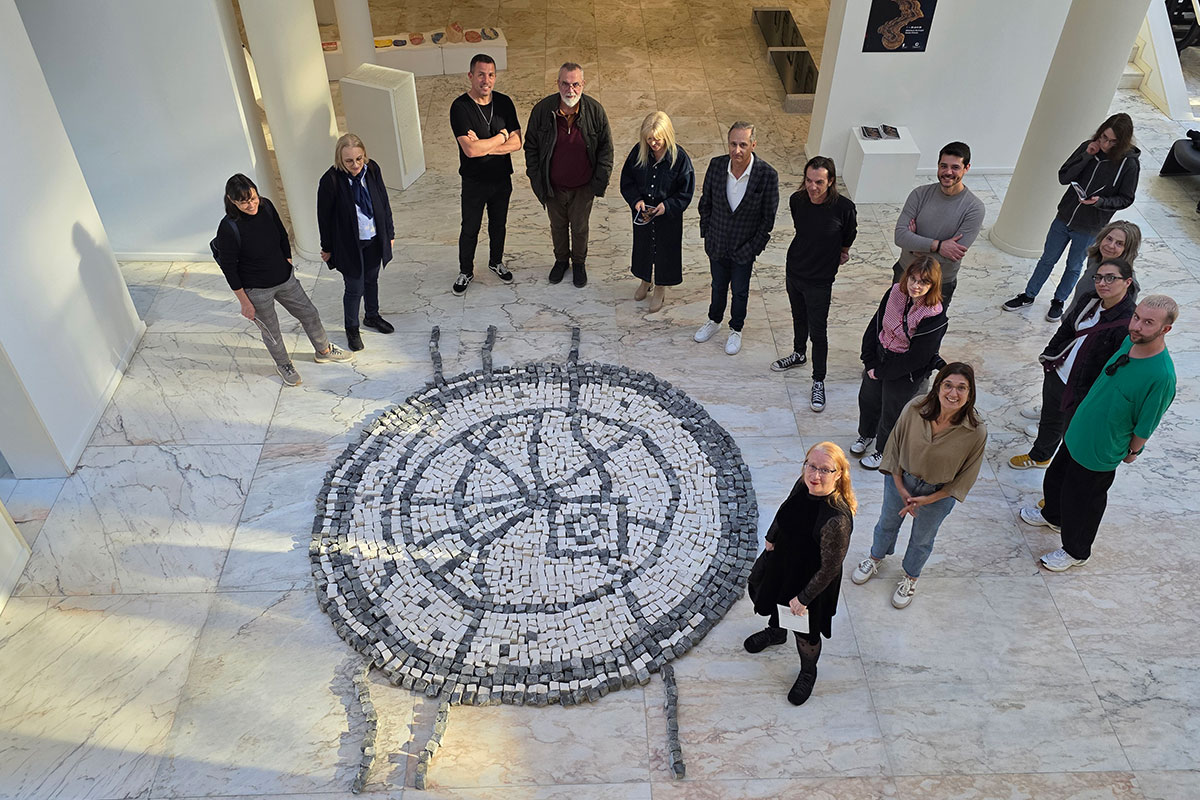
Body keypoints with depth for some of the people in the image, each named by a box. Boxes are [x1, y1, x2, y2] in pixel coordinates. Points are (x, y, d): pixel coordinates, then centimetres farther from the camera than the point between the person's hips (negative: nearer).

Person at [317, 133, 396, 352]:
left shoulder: (372, 169, -12)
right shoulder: (330, 180, -24)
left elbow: (384, 203, 2)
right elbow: (324, 217, -12)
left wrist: (389, 233, 8)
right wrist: (327, 248, -3)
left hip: (374, 240, 5)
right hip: (349, 245, -4)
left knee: (372, 279, 24)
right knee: (355, 288, 8)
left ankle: (372, 316, 50)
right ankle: (351, 328, 33)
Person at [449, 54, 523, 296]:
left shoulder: (504, 102, -7)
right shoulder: (460, 107, -21)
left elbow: (516, 143, -11)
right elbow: (470, 150, -31)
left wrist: (484, 146, -24)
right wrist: (501, 136, -19)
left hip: (502, 178, 4)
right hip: (474, 182, -4)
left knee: (498, 224, 22)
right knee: (470, 229, 13)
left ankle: (496, 262, 46)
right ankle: (466, 272, 34)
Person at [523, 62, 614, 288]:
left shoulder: (595, 110, -16)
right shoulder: (542, 110, -16)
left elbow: (605, 147, -5)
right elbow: (531, 147, -4)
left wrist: (600, 180, -8)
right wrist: (536, 179, -5)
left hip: (583, 187, -1)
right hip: (553, 186, 1)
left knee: (580, 227, 17)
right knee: (557, 225, 21)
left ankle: (579, 262, 43)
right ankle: (561, 259, 47)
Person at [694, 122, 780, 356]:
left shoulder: (767, 175, -23)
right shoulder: (716, 165, -15)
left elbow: (768, 218, -13)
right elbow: (705, 203, 1)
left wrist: (753, 248, -11)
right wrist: (706, 234, 2)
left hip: (744, 248, -2)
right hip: (717, 244, 2)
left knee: (740, 291, 18)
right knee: (718, 286, 24)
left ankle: (736, 330, 42)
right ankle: (714, 321, 50)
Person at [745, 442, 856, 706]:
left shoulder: (837, 519, -40)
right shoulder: (804, 484, -19)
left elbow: (830, 568, -28)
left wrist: (804, 598, -18)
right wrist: (771, 538, 16)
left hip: (811, 580, -7)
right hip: (782, 559, 7)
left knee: (805, 632, 20)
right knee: (762, 593, 33)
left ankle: (808, 672, 53)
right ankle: (775, 632, 67)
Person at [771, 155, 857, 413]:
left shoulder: (844, 207, -23)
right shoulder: (797, 200, -11)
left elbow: (848, 238, -2)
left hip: (820, 280, -4)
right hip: (794, 271, 4)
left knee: (818, 332, 4)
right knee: (799, 319, 26)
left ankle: (818, 382, 19)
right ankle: (799, 354, 51)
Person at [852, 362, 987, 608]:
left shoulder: (976, 432, -29)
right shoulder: (915, 409, -26)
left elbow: (965, 477, -14)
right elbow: (895, 445, -9)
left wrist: (928, 499, -16)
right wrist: (900, 487, -10)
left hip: (938, 493, -1)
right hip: (900, 479, 1)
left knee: (922, 539, 24)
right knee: (888, 521, 27)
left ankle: (910, 577, 54)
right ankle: (876, 557, 60)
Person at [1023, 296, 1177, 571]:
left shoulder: (1161, 376, -33)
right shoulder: (1130, 342, -10)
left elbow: (1145, 425, -19)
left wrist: (1132, 451, -5)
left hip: (1100, 452, -7)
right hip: (1078, 432, 7)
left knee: (1083, 502, 14)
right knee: (1055, 477, 29)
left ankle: (1075, 552, 41)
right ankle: (1053, 516, 59)